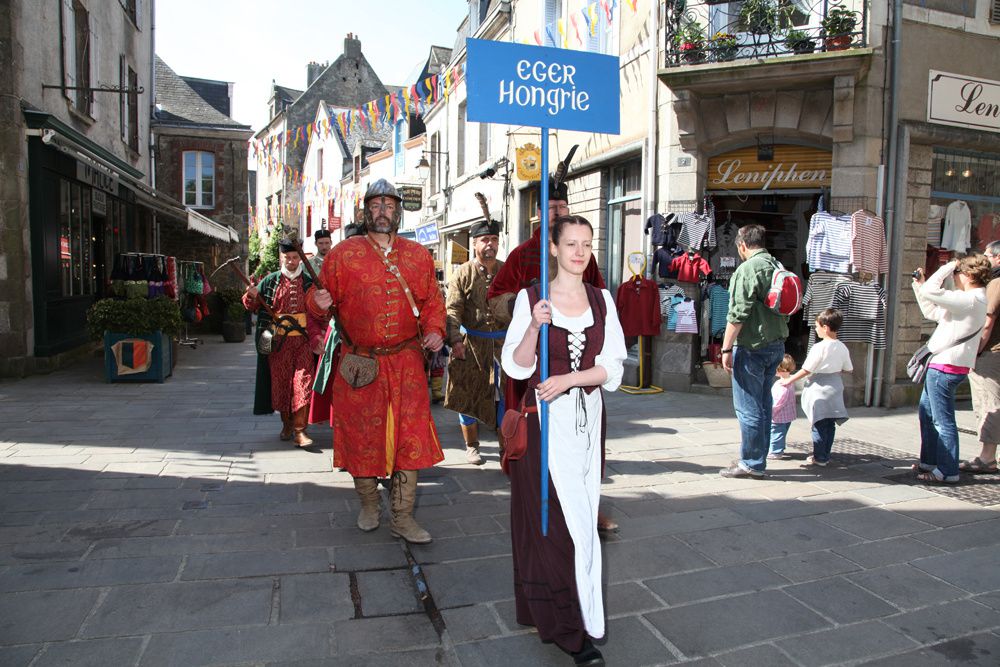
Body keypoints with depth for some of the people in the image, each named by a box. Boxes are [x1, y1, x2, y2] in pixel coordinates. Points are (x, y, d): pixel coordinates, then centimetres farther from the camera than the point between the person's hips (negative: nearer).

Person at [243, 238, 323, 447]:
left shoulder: (308, 283, 7)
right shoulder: (270, 281, 8)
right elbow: (253, 307, 10)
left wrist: (315, 336, -6)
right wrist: (252, 296, -11)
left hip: (302, 340, -1)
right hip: (278, 341, 1)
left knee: (303, 381, -9)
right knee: (281, 382, 7)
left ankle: (300, 430, -9)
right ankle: (287, 424, 25)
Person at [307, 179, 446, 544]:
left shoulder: (419, 255, 8)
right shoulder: (343, 253, 0)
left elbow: (432, 301, 13)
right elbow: (321, 299, 1)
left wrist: (434, 329, -5)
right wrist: (319, 304, -22)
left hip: (406, 362, 2)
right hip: (359, 364, -1)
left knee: (410, 436, 0)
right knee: (362, 435, 9)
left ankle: (402, 517, 13)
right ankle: (368, 504, 33)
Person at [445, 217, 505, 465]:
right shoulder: (463, 273, -2)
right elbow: (453, 309, -9)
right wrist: (455, 340, -21)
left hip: (503, 342, 2)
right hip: (470, 344, -1)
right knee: (467, 395, 6)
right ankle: (471, 446, 23)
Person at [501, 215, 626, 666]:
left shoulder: (601, 300, 6)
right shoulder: (530, 298, -3)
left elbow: (612, 366, 1)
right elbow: (516, 366, -5)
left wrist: (569, 379, -14)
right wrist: (534, 327, -21)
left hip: (587, 417, 4)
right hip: (545, 420, -3)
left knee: (580, 517, 10)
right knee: (555, 518, -1)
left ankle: (549, 612, 29)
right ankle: (569, 627, 13)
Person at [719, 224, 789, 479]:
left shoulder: (748, 269, -13)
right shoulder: (778, 267, 12)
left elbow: (738, 314, -18)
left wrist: (727, 348, -14)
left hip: (752, 347, -9)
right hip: (776, 346, 9)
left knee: (748, 408, -1)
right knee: (763, 405, 15)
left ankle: (751, 463, 6)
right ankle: (757, 460, 24)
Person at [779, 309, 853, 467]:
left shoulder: (819, 347, -17)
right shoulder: (842, 348, 2)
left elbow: (806, 370, -14)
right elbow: (848, 369, 11)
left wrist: (790, 380, -3)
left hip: (819, 389, -6)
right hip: (835, 389, 6)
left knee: (819, 425, 2)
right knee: (830, 424, 11)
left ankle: (819, 457, 8)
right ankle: (826, 456, 19)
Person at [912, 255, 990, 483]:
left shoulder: (970, 300, -18)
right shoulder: (968, 299, 14)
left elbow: (930, 292, -26)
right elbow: (933, 312, 21)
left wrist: (948, 267, -12)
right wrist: (919, 284, 20)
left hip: (946, 368, -11)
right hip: (940, 364, 11)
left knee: (943, 421, -4)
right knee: (926, 412, 20)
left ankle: (948, 472, 4)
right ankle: (930, 462, 29)